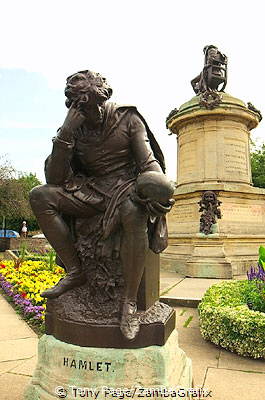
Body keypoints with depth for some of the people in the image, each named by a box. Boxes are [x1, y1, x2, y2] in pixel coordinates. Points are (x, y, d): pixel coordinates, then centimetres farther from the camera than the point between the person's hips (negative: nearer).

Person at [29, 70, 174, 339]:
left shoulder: (128, 118, 0)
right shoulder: (74, 130, 4)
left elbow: (148, 161, -6)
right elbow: (54, 180, -5)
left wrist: (161, 188, -28)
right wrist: (65, 135, -15)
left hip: (128, 186, -3)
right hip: (92, 191, 4)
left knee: (134, 213, -40)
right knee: (39, 196, -17)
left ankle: (130, 301, -25)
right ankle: (74, 271, -14)